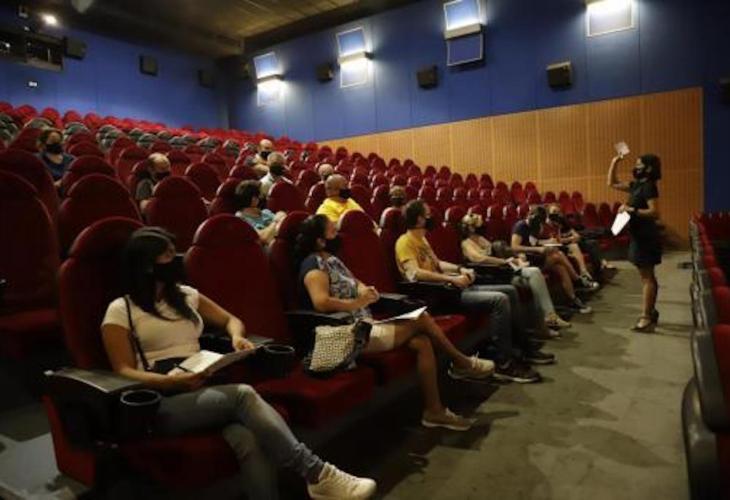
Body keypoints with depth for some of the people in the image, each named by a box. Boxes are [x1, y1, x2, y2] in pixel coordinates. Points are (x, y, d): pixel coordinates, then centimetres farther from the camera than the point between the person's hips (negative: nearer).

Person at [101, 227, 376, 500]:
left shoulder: (186, 295, 19)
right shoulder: (120, 310, 4)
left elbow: (230, 320, 25)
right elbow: (124, 371, -3)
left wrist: (237, 337, 0)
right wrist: (171, 382, -22)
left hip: (205, 389, 4)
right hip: (163, 403, -4)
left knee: (248, 440, -32)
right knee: (242, 394, -33)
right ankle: (316, 474, -30)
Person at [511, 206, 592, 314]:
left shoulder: (535, 227, 16)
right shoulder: (520, 226, -10)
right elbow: (514, 247, -22)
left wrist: (545, 248, -4)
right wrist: (537, 249, -26)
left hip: (535, 258, 8)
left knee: (561, 268, -18)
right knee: (558, 256, -22)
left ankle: (573, 301, -16)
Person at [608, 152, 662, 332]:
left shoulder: (649, 186, -14)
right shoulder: (637, 185, 13)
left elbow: (655, 212, -23)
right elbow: (612, 183, 23)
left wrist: (632, 210, -24)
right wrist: (614, 163, 15)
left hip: (645, 236, -10)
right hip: (640, 236, 10)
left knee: (647, 277, -9)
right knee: (648, 276, 17)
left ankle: (646, 318, -7)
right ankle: (651, 312, 28)